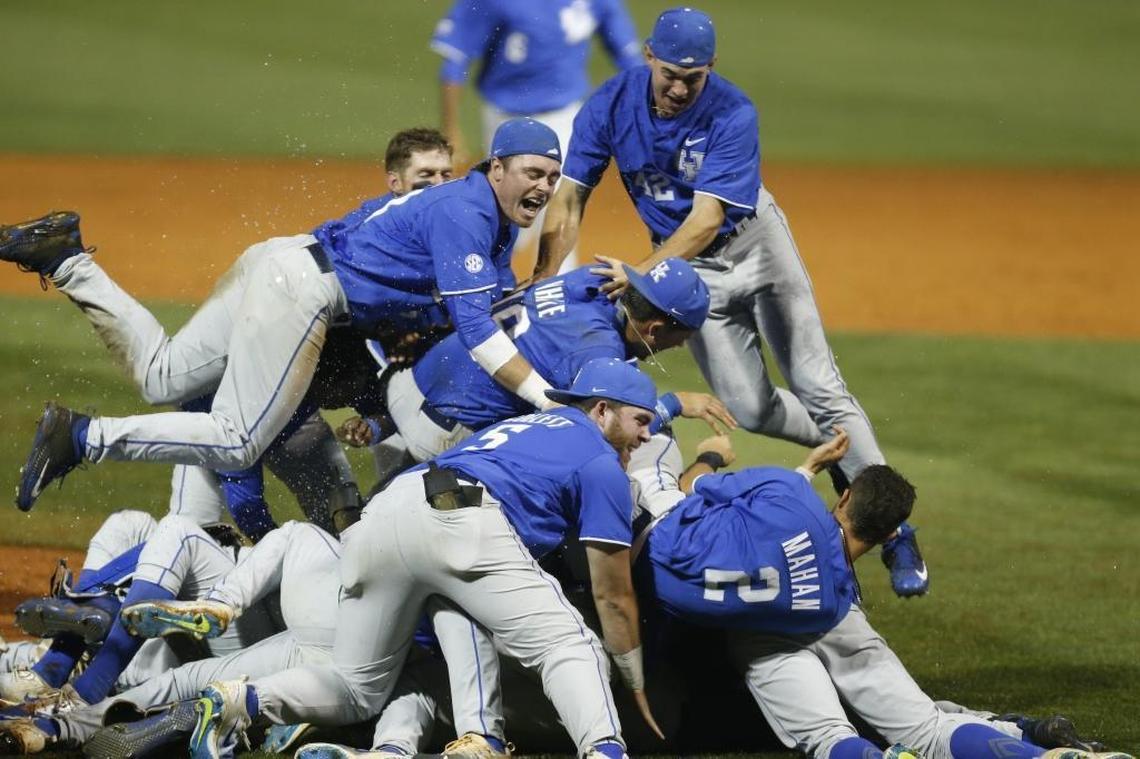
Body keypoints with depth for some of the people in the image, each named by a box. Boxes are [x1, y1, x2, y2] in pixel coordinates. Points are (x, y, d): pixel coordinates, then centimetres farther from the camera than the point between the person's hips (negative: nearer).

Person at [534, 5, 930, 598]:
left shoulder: (732, 114, -27)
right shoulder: (612, 104, -18)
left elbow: (708, 216, -33)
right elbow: (569, 200, -17)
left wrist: (644, 272, -46)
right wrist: (540, 287, -29)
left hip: (752, 239, -3)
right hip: (690, 268, 3)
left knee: (817, 386, -6)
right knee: (749, 408, -5)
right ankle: (842, 446, 25)